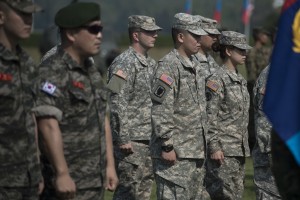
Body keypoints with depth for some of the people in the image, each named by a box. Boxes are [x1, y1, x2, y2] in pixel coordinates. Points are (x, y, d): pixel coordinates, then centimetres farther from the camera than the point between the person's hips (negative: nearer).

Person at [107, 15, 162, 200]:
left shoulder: (151, 64, 15)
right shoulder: (124, 63, -12)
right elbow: (116, 104, -18)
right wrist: (123, 139, -20)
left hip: (149, 141, 9)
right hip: (131, 142, -9)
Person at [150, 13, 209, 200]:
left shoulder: (193, 65, 16)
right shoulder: (169, 66, -12)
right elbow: (160, 111, -18)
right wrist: (167, 146, -20)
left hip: (196, 152, 9)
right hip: (175, 153, -9)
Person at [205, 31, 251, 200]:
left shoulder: (241, 80, 14)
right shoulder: (217, 79, -11)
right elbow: (210, 116, -15)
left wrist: (245, 147, 19)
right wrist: (213, 147, -18)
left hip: (240, 149, 9)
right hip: (224, 150, -9)